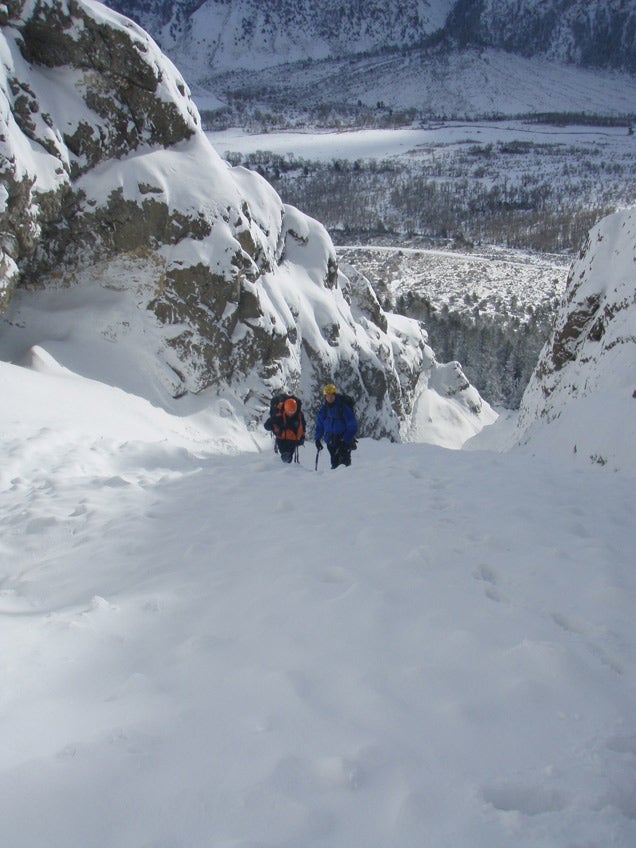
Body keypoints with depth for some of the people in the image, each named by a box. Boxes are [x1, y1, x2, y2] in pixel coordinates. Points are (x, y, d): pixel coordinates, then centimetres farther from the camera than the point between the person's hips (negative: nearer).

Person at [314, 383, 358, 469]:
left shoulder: (344, 408, -12)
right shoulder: (323, 409, 4)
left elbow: (353, 427, -12)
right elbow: (319, 425, 16)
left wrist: (346, 440, -18)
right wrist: (318, 439, 5)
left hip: (344, 441, -5)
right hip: (331, 442, 5)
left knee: (344, 462, -15)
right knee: (334, 463, 5)